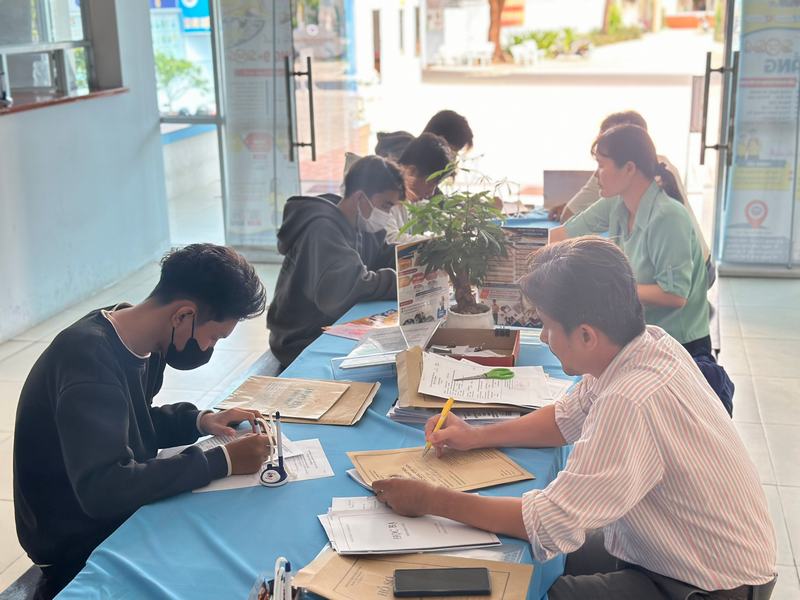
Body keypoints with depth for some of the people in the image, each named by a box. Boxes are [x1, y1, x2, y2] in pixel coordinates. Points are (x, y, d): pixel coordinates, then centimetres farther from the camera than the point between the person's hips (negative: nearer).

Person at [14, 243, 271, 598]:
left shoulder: (139, 343, -3)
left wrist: (200, 421, -3)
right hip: (81, 546, -8)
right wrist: (222, 461, -30)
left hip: (119, 515, 8)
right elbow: (104, 490, -36)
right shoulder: (88, 358, -29)